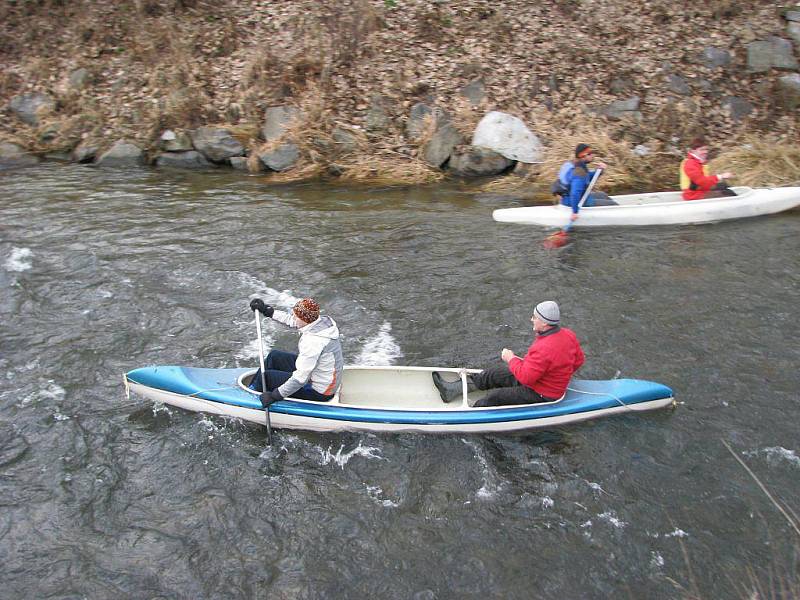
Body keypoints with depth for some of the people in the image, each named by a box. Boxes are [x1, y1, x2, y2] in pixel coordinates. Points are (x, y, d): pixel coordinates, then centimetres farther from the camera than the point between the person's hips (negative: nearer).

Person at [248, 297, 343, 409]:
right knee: (274, 356, 14)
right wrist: (266, 310, 14)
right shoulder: (322, 320, -8)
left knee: (266, 376, -2)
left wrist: (274, 396, -21)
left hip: (318, 392, -9)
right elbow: (290, 320, 9)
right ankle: (252, 387, 30)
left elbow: (300, 378, -30)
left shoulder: (312, 341, -34)